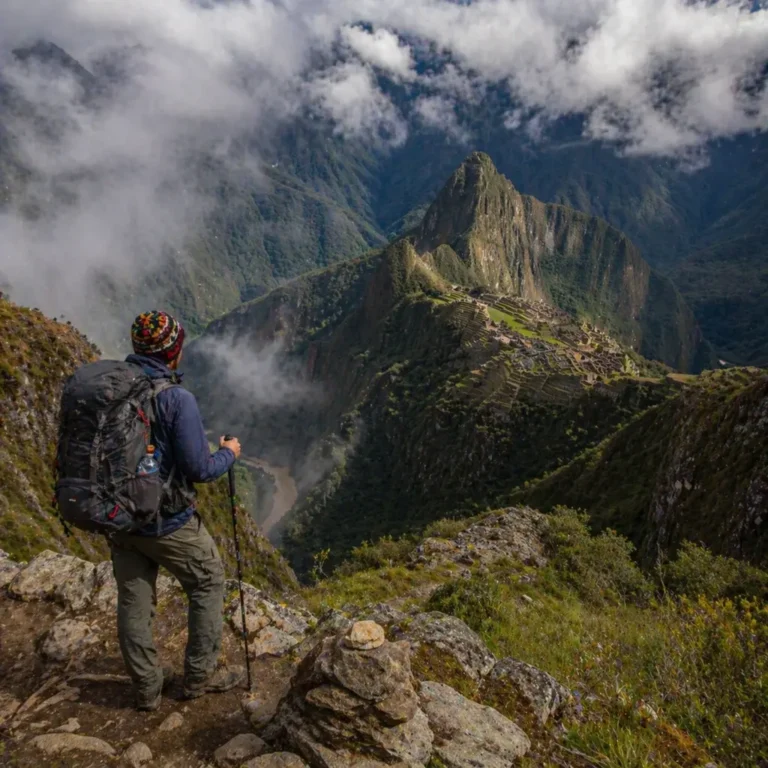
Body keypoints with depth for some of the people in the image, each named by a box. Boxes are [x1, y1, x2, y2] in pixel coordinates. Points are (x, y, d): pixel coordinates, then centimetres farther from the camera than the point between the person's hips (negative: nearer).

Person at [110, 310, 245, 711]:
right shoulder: (177, 398, -22)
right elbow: (199, 469, -20)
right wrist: (228, 453, -1)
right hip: (167, 521, -6)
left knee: (133, 602, 17)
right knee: (208, 584, 16)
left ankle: (147, 688, 33)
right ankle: (201, 675, 27)